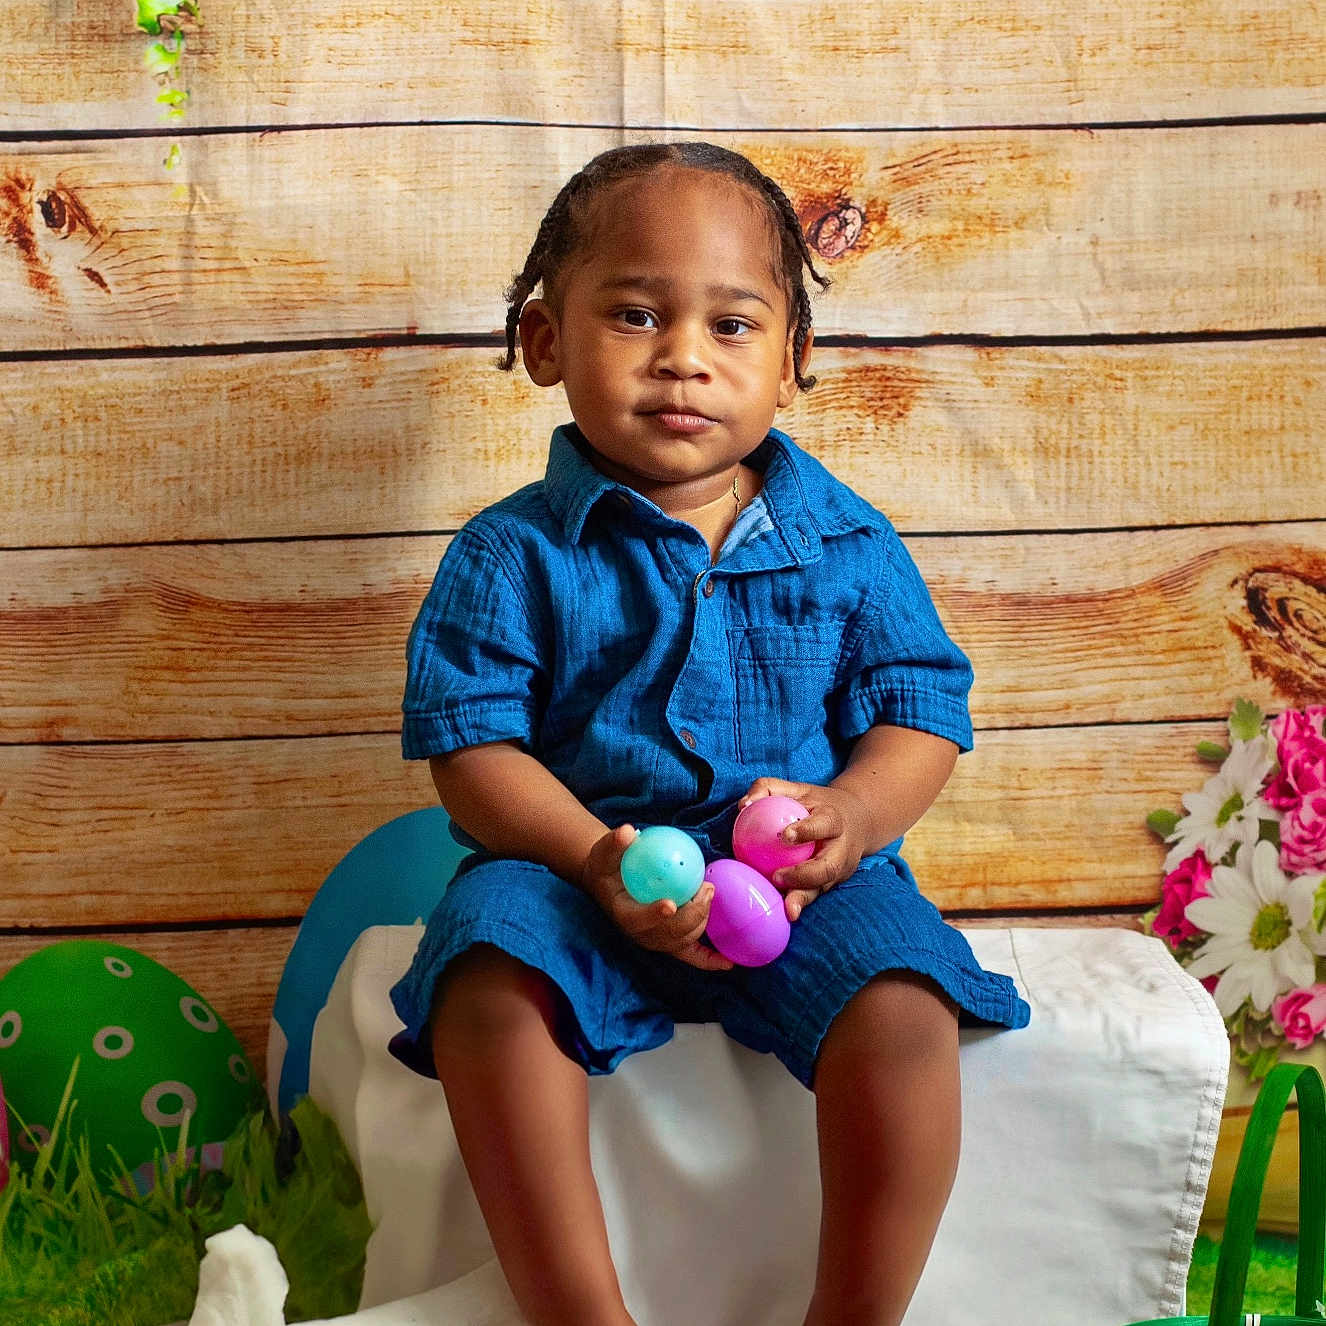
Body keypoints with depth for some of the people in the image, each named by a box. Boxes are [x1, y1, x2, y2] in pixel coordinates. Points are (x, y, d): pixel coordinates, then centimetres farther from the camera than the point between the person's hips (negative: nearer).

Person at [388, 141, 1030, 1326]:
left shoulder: (847, 543, 5)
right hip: (578, 871, 0)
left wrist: (852, 811, -18)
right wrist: (596, 858, -23)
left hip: (804, 882, 1)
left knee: (902, 1008, -26)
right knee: (490, 988, -30)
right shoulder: (513, 557, 0)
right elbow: (470, 744, -6)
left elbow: (924, 708, 5)